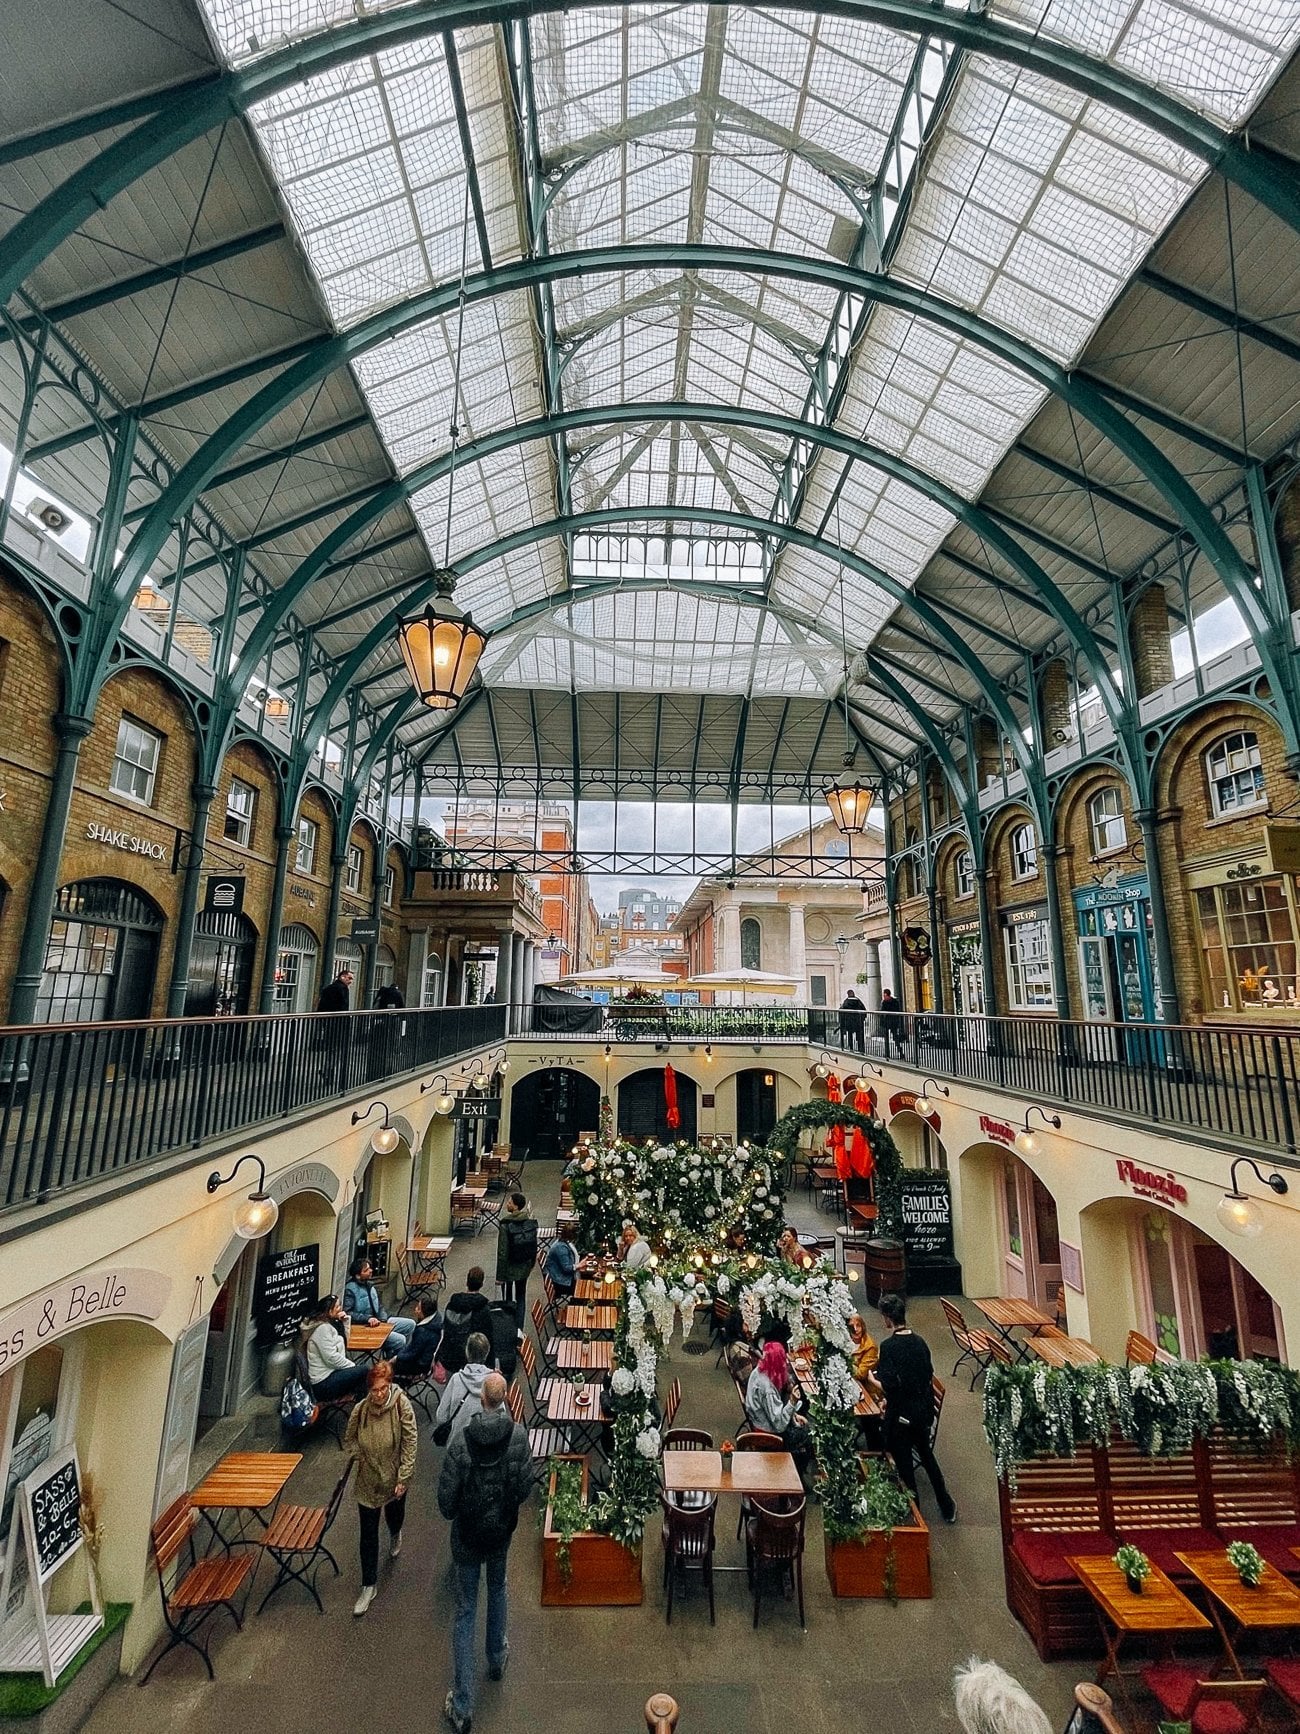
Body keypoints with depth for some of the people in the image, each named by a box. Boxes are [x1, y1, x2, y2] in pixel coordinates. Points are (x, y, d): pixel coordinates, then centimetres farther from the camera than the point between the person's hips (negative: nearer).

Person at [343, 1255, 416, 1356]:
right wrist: (368, 1318, -29)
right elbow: (346, 1313, -25)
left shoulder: (369, 1284, 9)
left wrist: (383, 1318, -1)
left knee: (410, 1324, 4)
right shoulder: (350, 1289, -17)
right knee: (400, 1340, -21)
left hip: (378, 1321, 9)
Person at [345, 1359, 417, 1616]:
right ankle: (369, 1586, 31)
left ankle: (395, 1535, 60)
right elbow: (349, 1440, 1)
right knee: (368, 1534, 8)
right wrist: (362, 1455, -13)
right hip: (368, 1480, 1)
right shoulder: (361, 1409, -20)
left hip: (394, 1478, 0)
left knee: (394, 1515, 25)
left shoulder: (402, 1405, -26)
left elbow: (409, 1443, -18)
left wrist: (403, 1478, -16)